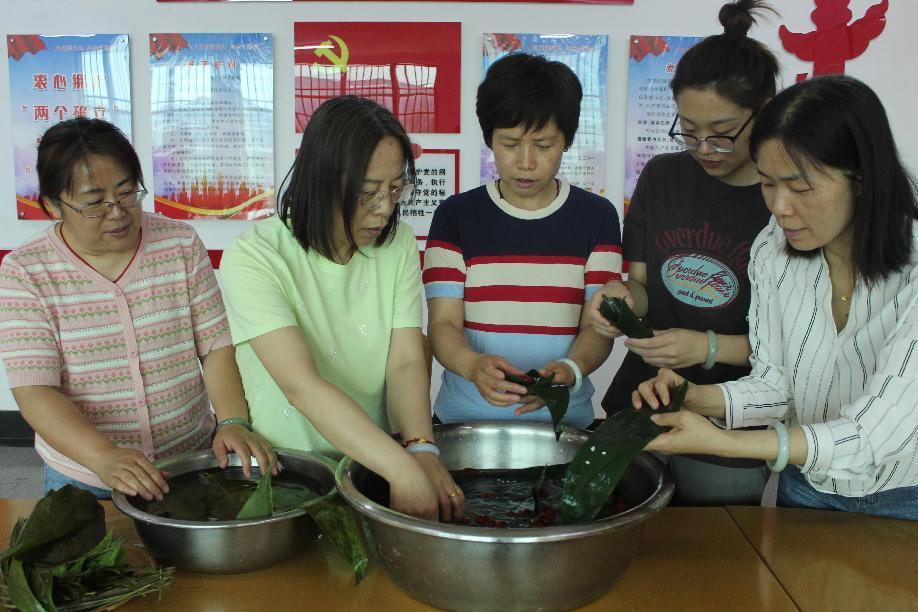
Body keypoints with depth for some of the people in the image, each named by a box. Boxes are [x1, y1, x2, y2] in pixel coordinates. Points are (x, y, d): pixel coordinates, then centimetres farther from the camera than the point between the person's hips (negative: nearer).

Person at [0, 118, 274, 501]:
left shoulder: (180, 243, -4)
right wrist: (104, 457, -32)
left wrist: (233, 421, -21)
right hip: (82, 477, -2)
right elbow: (34, 392, -16)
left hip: (193, 459, 2)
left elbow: (216, 344, -5)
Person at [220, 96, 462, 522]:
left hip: (373, 460, 3)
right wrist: (402, 468, -32)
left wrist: (421, 449, -24)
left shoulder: (398, 243, 2)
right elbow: (301, 385, -23)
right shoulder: (252, 257, -14)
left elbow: (407, 362, -6)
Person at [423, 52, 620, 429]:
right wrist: (474, 365, -23)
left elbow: (597, 326, 2)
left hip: (564, 419, 0)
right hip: (465, 419, 0)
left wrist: (570, 370, -20)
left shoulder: (597, 217, 6)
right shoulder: (456, 215, 4)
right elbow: (442, 323, -2)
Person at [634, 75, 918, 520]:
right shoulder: (772, 251, -10)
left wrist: (722, 443, -38)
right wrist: (698, 398, -26)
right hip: (807, 486, 3)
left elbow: (877, 434, -30)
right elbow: (775, 382, -6)